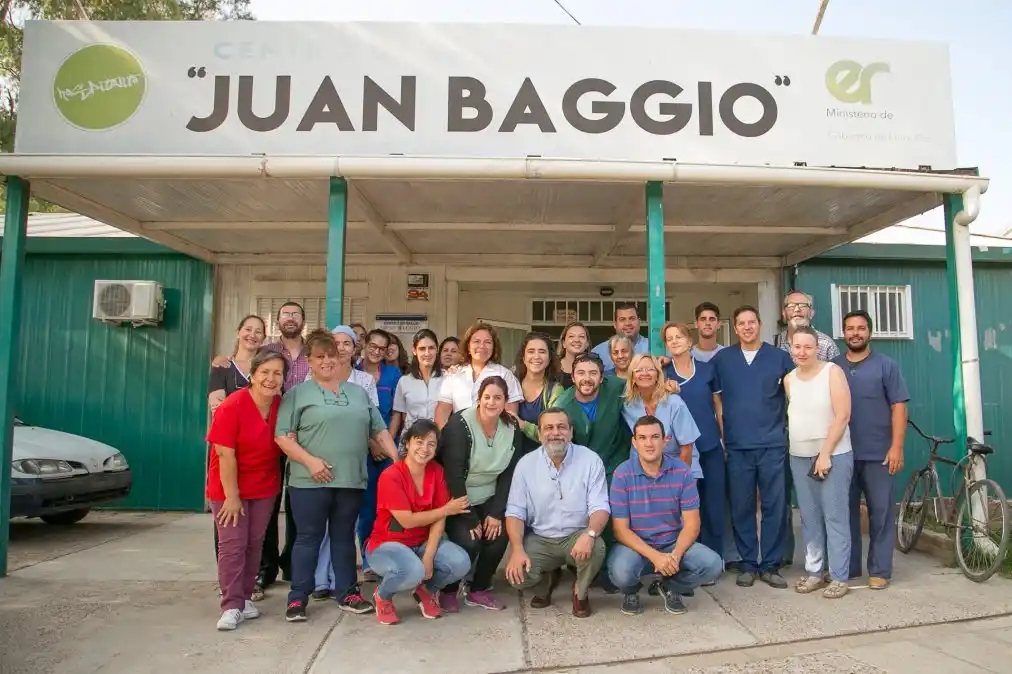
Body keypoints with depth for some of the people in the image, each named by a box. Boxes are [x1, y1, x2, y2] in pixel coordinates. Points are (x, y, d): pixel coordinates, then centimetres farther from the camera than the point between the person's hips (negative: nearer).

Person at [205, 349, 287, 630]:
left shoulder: (282, 406, -5)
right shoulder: (232, 406, -21)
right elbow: (225, 454, -21)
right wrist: (231, 496, -19)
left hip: (264, 487, 5)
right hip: (229, 487, -5)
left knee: (255, 544, 10)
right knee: (232, 545, -5)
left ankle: (245, 598, 22)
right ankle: (232, 606, 1)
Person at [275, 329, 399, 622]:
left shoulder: (359, 392, 15)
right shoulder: (298, 394, 2)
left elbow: (379, 430, 15)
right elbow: (283, 436, -5)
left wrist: (398, 460, 7)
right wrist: (310, 460, -16)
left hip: (351, 480, 4)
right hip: (310, 481, -3)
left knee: (344, 537, 13)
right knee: (309, 538, 3)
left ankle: (347, 593, 22)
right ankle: (297, 598, 14)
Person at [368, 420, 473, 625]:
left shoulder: (437, 471, -4)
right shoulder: (390, 476, -21)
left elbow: (439, 520, -6)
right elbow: (407, 521, -21)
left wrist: (428, 556, -18)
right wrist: (447, 509, -13)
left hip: (423, 543, 5)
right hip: (388, 544, -5)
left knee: (461, 563, -22)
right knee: (413, 571, -37)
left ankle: (427, 589, 11)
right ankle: (382, 596, -1)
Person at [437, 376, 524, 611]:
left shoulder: (512, 428, -4)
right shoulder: (460, 425, -20)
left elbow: (509, 474, -2)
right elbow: (454, 475, -22)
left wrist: (496, 513, -11)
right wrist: (470, 519, -20)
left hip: (488, 499, 5)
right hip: (456, 498, -4)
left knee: (499, 535, -16)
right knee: (468, 542, -22)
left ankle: (478, 590, 7)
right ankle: (448, 591, 5)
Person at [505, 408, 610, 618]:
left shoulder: (590, 460, -7)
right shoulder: (526, 464, -3)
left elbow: (599, 507, -11)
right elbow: (515, 512, -3)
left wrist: (590, 534, -33)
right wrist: (517, 549, -19)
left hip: (576, 536, -1)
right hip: (539, 539, 1)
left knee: (596, 548, -33)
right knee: (518, 576, -24)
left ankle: (580, 591, 2)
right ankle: (550, 575, 15)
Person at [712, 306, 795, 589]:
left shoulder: (779, 357, 4)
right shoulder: (722, 359, 6)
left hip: (773, 444, 0)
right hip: (737, 446, 0)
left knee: (774, 506, 3)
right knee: (741, 508, 5)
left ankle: (770, 566, 14)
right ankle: (748, 564, 16)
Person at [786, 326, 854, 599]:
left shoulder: (833, 372, -8)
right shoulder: (789, 379, 7)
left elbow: (842, 416, -13)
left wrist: (825, 454, -15)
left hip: (833, 455, -5)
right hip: (799, 457, 5)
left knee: (835, 517, -2)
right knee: (809, 518, 9)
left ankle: (839, 577, 5)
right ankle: (813, 572, 18)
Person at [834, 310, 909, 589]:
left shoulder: (886, 365, 2)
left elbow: (898, 407, -2)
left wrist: (896, 446, -11)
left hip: (878, 453, -2)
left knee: (880, 511, 3)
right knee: (846, 511, 8)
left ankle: (880, 570, 13)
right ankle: (848, 566, 19)